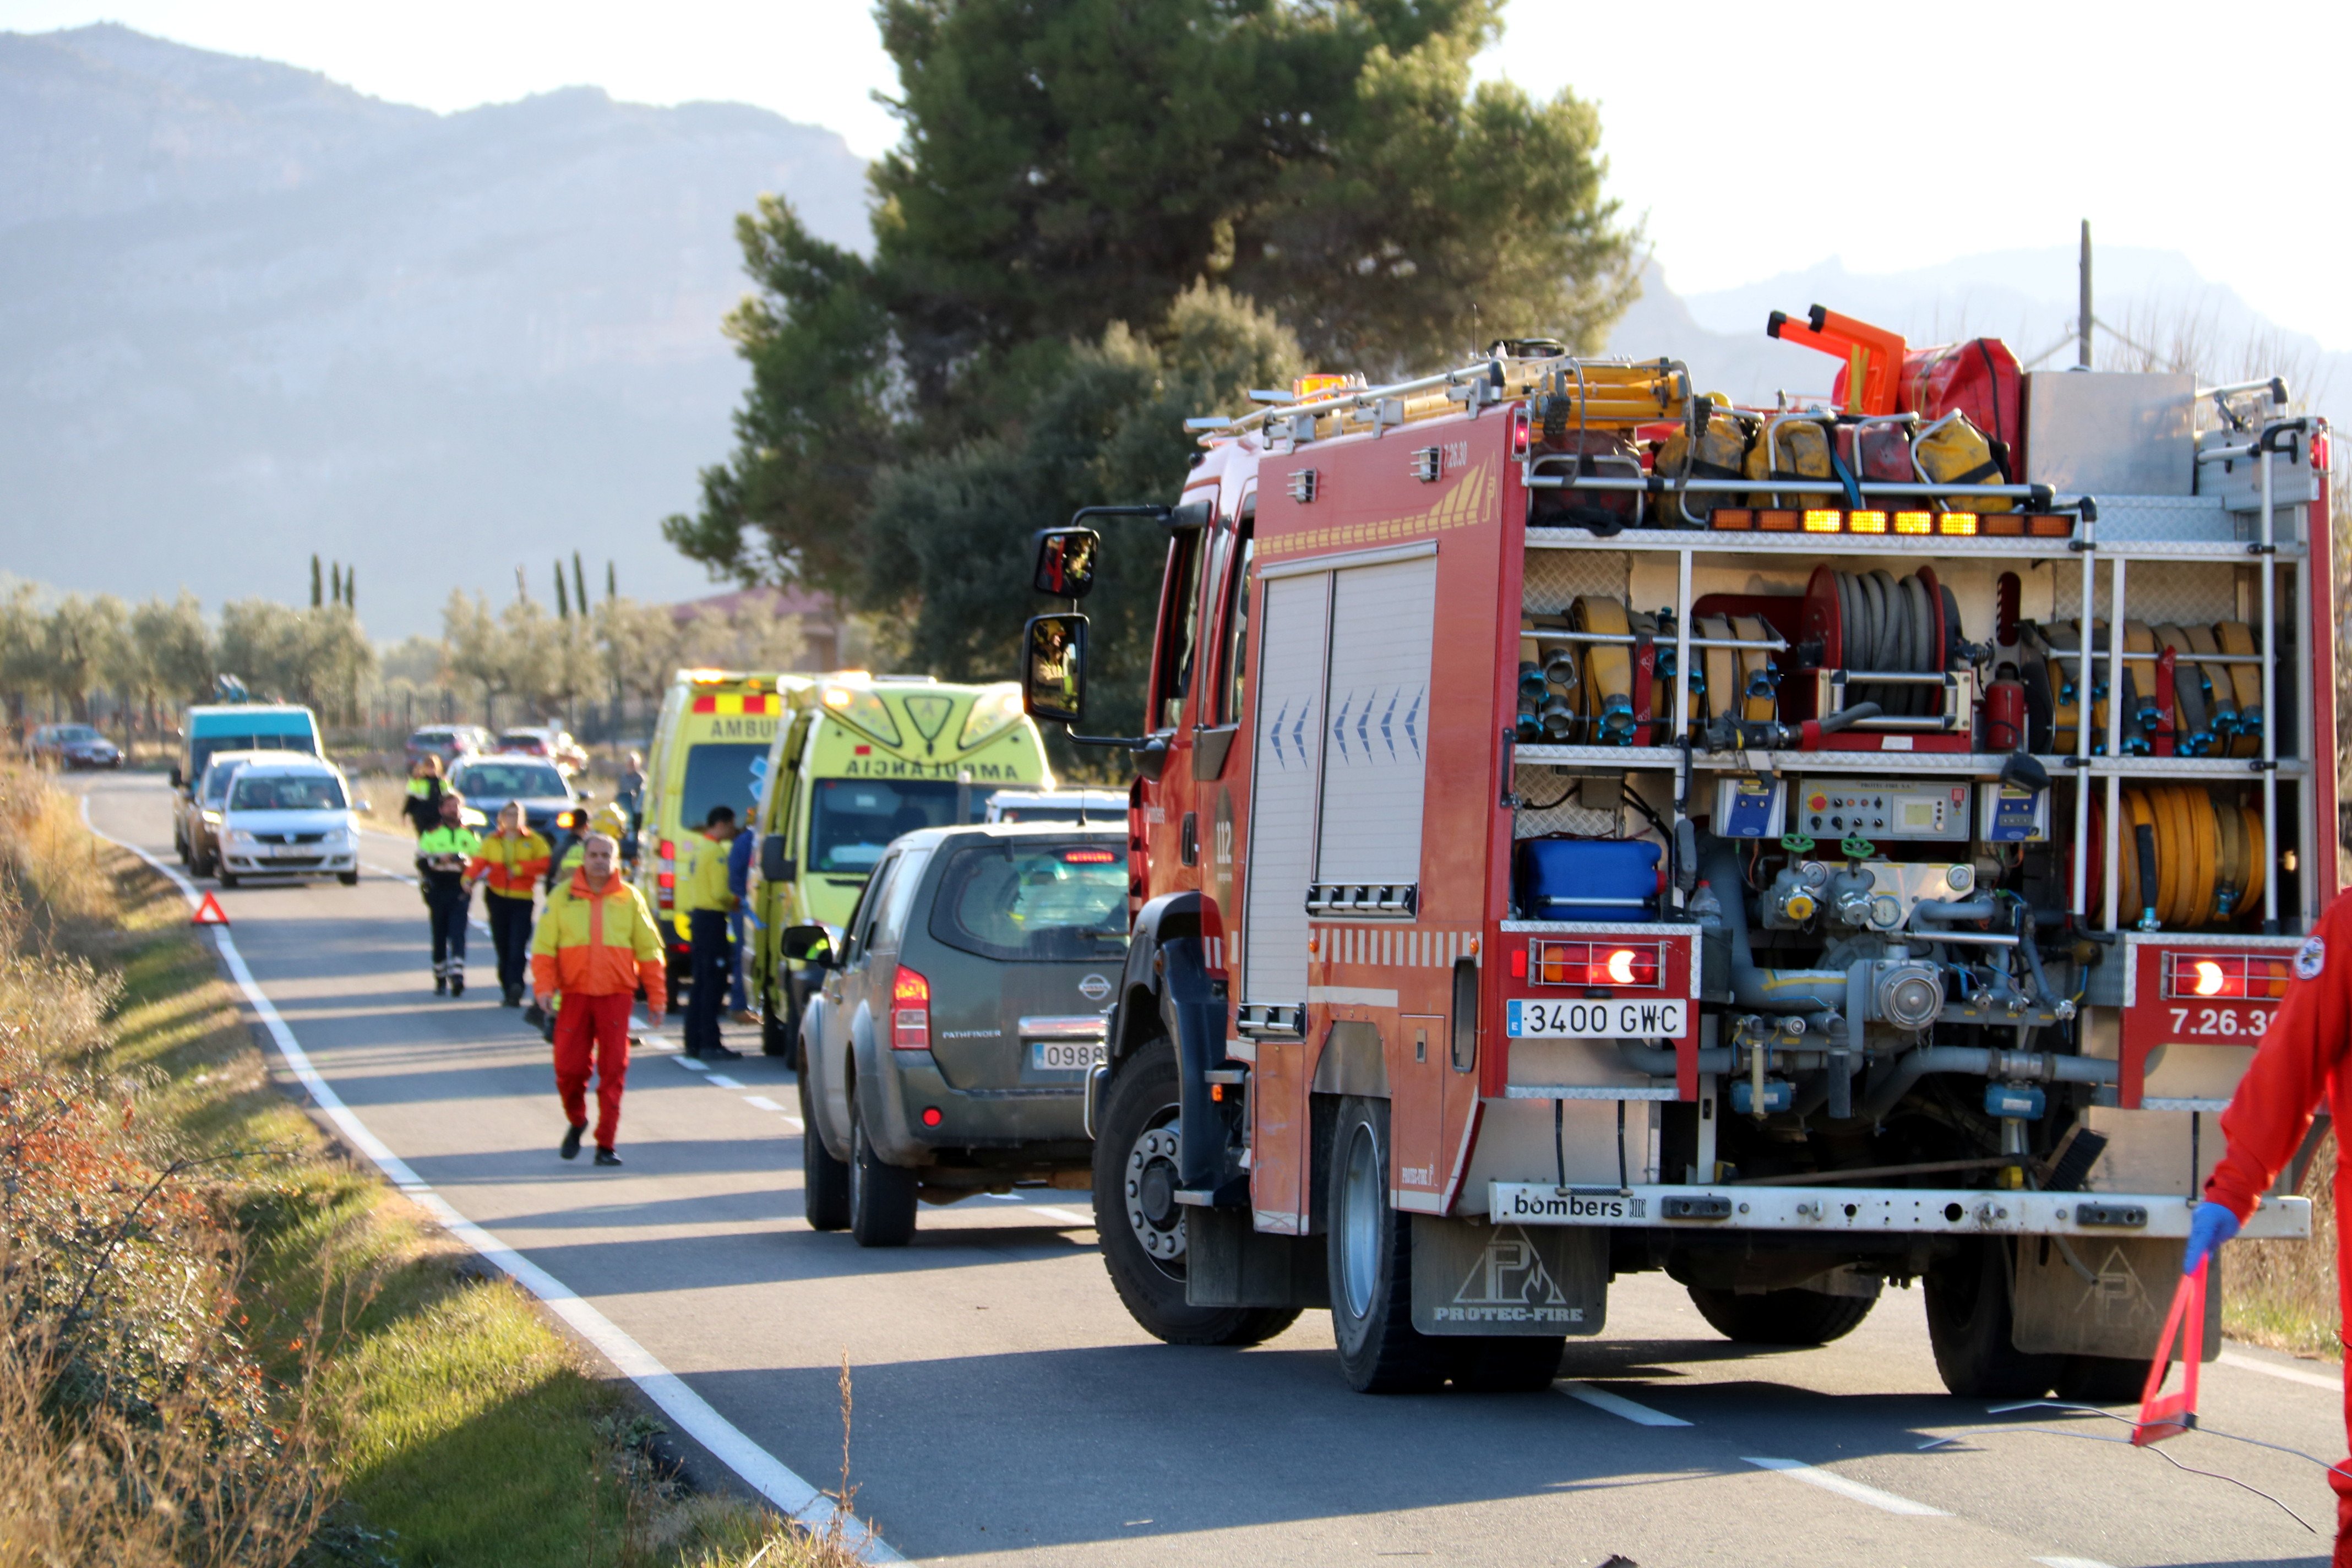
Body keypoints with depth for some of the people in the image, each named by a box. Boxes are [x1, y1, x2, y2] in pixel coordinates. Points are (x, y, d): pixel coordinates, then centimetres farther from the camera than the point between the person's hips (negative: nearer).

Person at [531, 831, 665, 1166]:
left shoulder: (630, 899, 5)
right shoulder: (562, 897, 4)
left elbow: (649, 951, 8)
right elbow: (544, 946, 3)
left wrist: (656, 998, 4)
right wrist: (544, 986, -10)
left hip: (615, 996, 0)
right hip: (574, 994, 0)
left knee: (613, 1070, -4)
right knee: (569, 1068, -1)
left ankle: (606, 1144, 1)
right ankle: (576, 1122, 28)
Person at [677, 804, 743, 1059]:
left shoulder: (699, 846, 16)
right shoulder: (716, 851, -14)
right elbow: (720, 893, -19)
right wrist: (737, 902, -2)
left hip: (697, 916, 10)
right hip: (711, 918, -10)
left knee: (700, 981, 13)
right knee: (714, 982, -9)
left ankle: (694, 1041, 14)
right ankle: (710, 1042, -12)